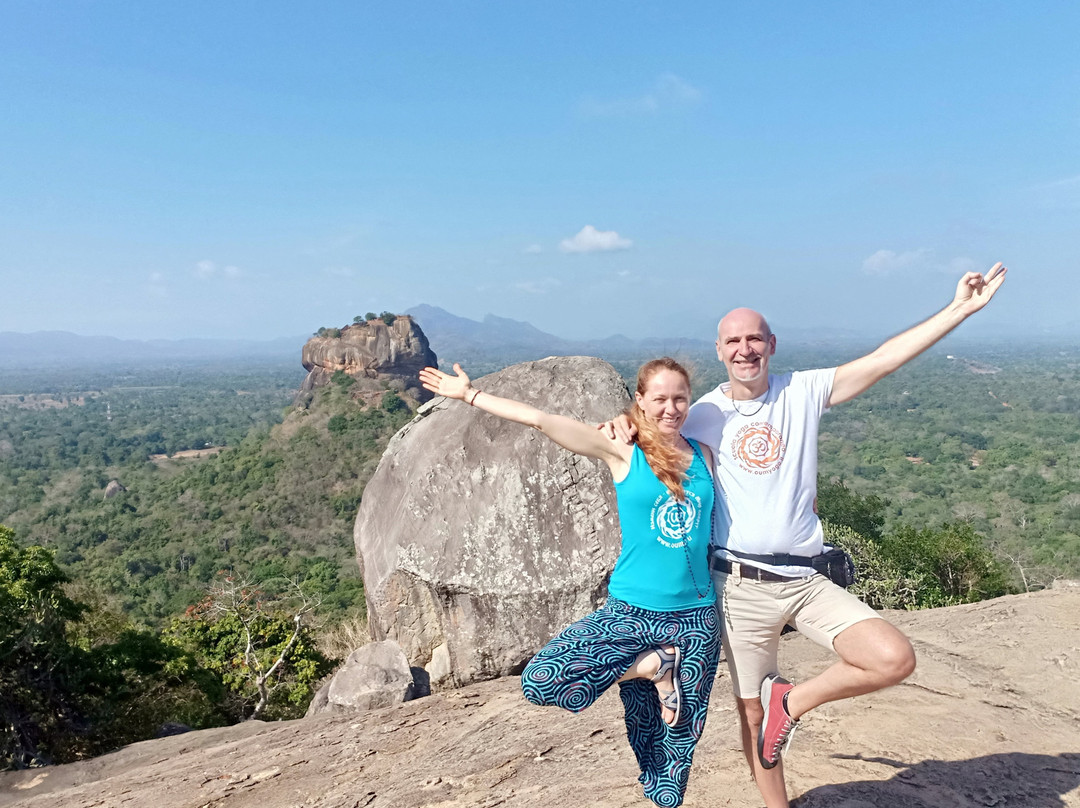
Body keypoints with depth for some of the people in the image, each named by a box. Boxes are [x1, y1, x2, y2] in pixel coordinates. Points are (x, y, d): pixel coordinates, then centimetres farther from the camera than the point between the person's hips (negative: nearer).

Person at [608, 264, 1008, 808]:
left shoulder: (804, 391, 1)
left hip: (805, 579, 1)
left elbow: (884, 359, -3)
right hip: (741, 584, -1)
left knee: (895, 660, -17)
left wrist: (961, 308, -7)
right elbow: (650, 425, 13)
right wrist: (623, 428, -11)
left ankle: (793, 700, 7)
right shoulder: (705, 414, 0)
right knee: (752, 715, 9)